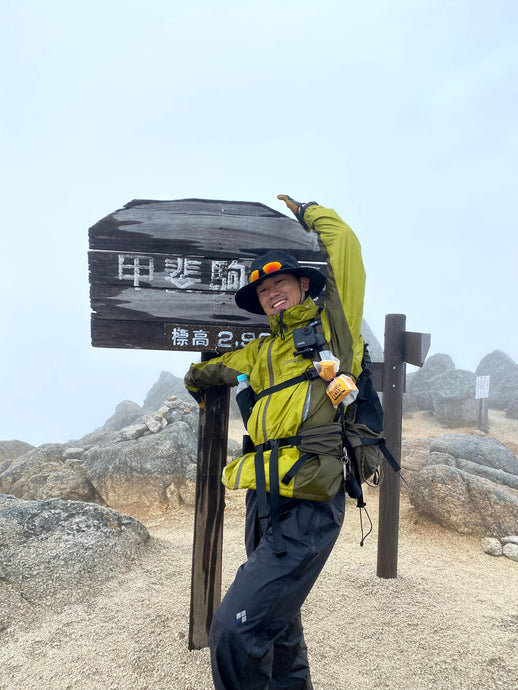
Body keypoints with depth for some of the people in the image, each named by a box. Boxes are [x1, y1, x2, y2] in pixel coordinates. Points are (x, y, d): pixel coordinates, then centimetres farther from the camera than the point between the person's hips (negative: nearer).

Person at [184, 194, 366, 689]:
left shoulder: (332, 326, 5)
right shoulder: (263, 351, 19)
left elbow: (343, 244, 0)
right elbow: (203, 374, 34)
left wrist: (305, 212, 17)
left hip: (309, 505, -7)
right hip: (264, 500, 8)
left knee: (236, 630, -16)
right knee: (276, 627, 23)